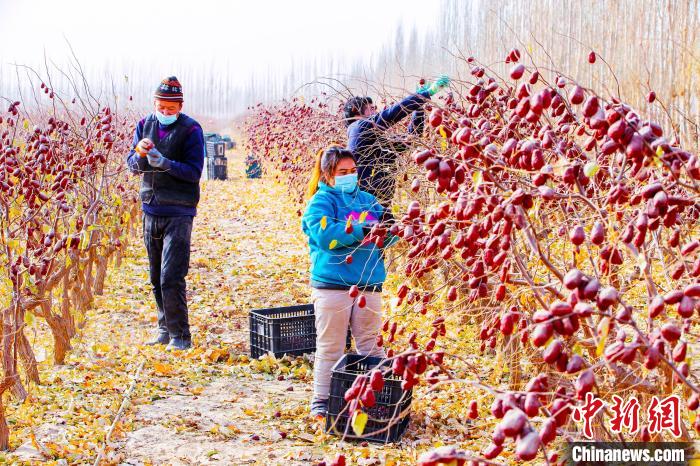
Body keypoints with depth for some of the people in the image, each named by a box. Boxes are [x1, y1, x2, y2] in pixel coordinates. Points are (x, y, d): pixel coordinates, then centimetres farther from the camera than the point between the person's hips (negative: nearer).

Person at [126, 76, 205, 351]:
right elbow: (132, 165, 4)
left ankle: (180, 337, -4)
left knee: (171, 278, -11)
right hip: (151, 211, 6)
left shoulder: (190, 130, -7)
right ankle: (165, 329, 24)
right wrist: (140, 154, -18)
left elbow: (194, 171, -12)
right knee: (156, 279, 12)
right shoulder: (145, 125, 9)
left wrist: (164, 163, -26)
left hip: (178, 213, -6)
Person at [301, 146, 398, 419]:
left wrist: (388, 226, -9)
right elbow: (325, 235, -19)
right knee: (330, 346, 1)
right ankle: (322, 400, 10)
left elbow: (386, 238, 14)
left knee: (370, 345, 11)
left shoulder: (367, 200, 14)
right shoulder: (321, 201, -2)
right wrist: (361, 230, -25)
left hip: (369, 284, 5)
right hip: (332, 284, -5)